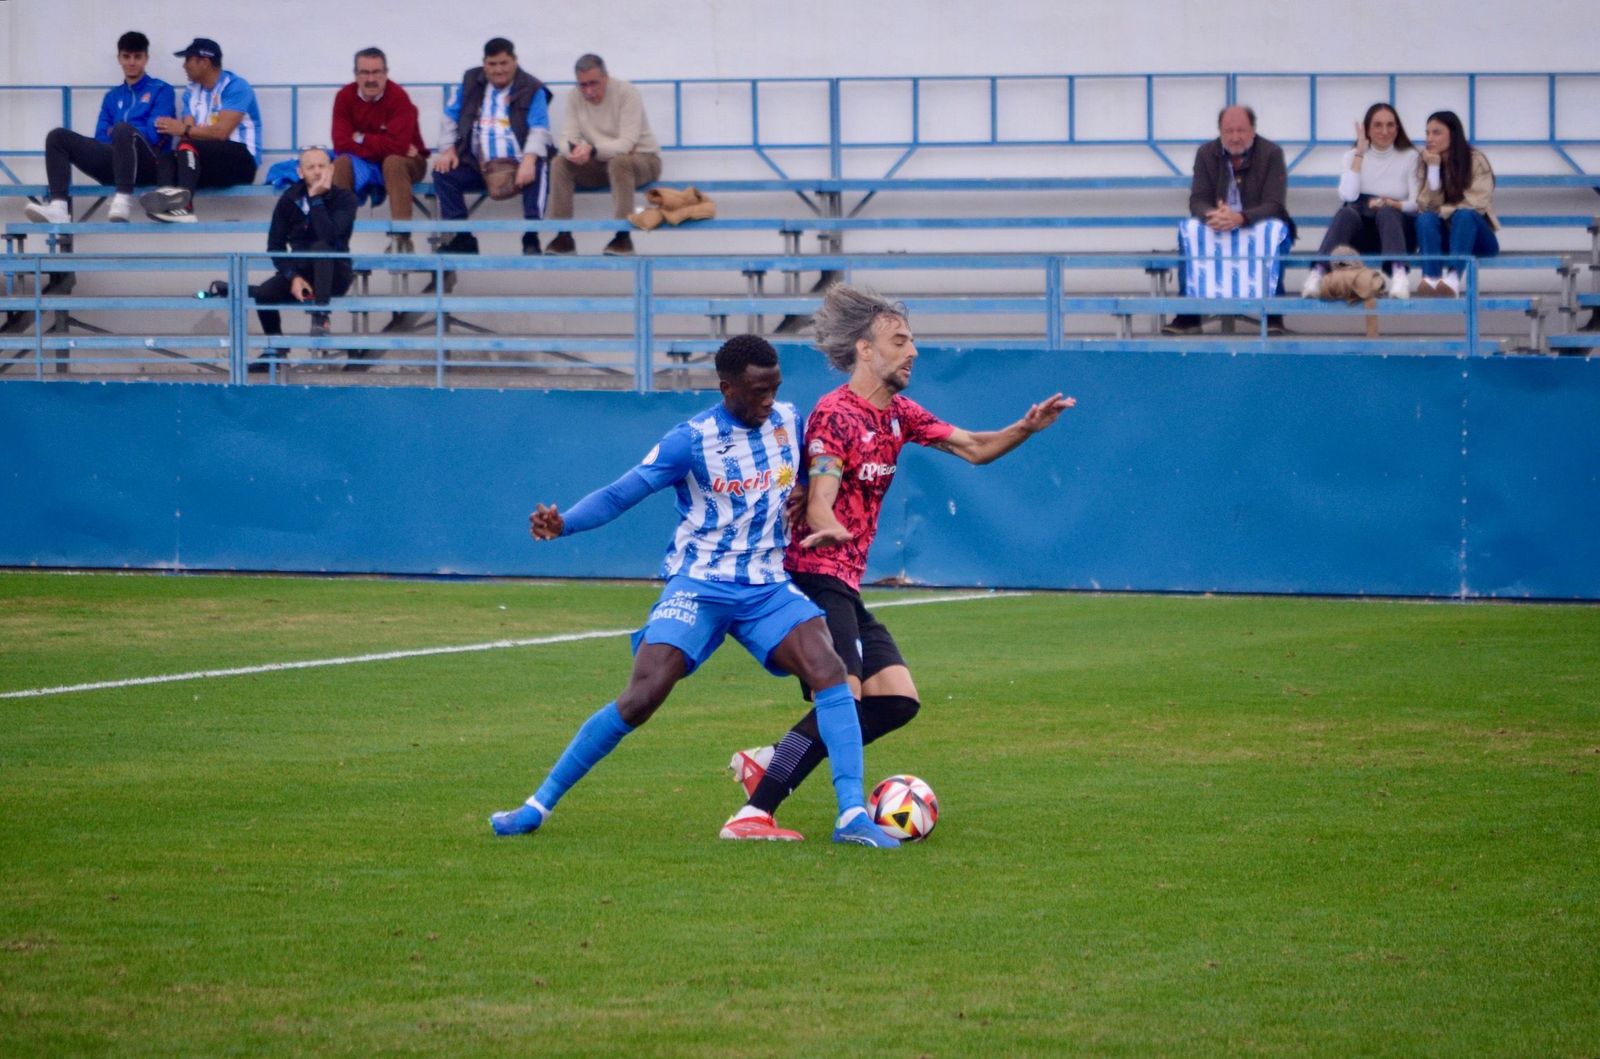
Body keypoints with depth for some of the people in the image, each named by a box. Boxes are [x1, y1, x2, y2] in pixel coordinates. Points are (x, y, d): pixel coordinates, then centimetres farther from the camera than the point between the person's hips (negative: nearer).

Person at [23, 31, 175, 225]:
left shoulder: (161, 90, 11)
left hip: (147, 164, -5)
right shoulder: (112, 97, 26)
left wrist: (116, 134, 4)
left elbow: (155, 134, -3)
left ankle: (123, 200, -48)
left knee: (122, 129, -37)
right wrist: (122, 137, -4)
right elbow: (101, 138, 15)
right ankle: (59, 207, -34)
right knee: (58, 136, -13)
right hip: (114, 165, 5)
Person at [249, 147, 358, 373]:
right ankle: (275, 348, 1)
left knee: (321, 247, -36)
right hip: (301, 271, 3)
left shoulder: (345, 198, -9)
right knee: (264, 293, -25)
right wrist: (293, 277, -15)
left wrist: (316, 199, -26)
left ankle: (320, 317, -35)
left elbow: (329, 236, -27)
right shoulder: (289, 200, -1)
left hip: (334, 273, -3)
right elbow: (275, 246, -1)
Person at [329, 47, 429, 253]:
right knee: (342, 163, -26)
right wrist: (381, 145, -23)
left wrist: (361, 139, -18)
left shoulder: (398, 97, -22)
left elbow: (397, 145, -31)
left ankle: (402, 238, -40)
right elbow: (341, 144, -19)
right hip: (363, 164, 3)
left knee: (394, 162, -36)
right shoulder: (345, 97, -10)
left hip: (404, 161, -3)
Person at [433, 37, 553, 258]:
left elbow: (539, 130, -12)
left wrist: (529, 161, -30)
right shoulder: (470, 83, 12)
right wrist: (448, 149, -4)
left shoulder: (531, 90, 0)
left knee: (539, 170, -35)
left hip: (519, 165, -4)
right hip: (478, 166, 4)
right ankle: (461, 237, -12)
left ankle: (531, 239, -34)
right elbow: (450, 117, 14)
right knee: (442, 173, -17)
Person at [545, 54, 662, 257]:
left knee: (619, 162, -38)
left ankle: (622, 236, -32)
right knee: (559, 162, -18)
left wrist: (592, 150, -46)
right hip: (601, 164, 5)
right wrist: (573, 150, -38)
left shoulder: (627, 92, -21)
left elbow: (627, 143, -29)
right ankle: (563, 236, -16)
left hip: (642, 158, -5)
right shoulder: (574, 97, -8)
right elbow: (567, 139, -11)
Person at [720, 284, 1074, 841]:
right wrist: (827, 530, -46)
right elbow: (818, 502, -23)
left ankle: (768, 763, 5)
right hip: (816, 575, -9)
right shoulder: (835, 414, -12)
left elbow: (973, 448, 17)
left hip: (844, 586, 9)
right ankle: (752, 815, -21)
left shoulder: (899, 414, 14)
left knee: (897, 700, 4)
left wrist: (1025, 429, -2)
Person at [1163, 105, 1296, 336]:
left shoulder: (1271, 153, -9)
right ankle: (1188, 316, -23)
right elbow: (1197, 201, -6)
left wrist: (1240, 218, -37)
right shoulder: (1206, 154, -1)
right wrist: (1212, 215, -33)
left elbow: (1274, 205, -18)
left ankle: (1273, 315, -24)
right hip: (1217, 228, 2)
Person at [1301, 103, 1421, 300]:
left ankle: (1399, 274, -58)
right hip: (1361, 234, 1)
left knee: (1385, 211, -35)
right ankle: (1318, 273, -51)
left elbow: (1416, 204, -2)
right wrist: (1360, 153, -7)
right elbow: (1348, 195, -8)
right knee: (1347, 212, -32)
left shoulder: (1409, 157, 5)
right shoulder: (1353, 156, 9)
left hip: (1396, 227, -1)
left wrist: (1393, 204, -22)